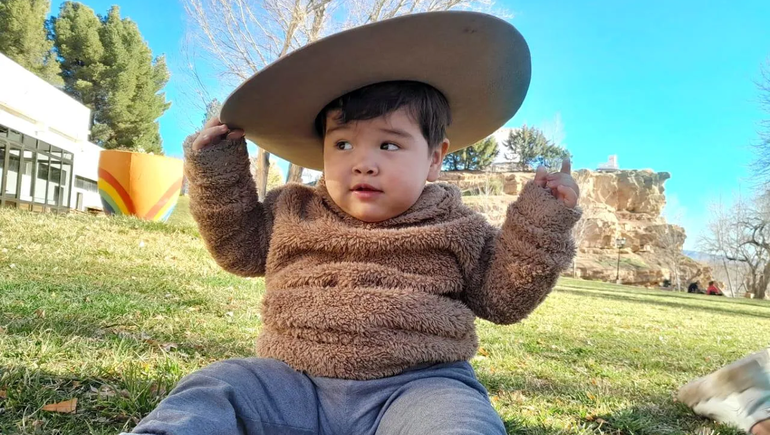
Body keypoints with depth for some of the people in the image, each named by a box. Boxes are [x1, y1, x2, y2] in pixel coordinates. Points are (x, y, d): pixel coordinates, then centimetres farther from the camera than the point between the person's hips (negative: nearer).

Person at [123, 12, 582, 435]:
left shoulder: (454, 228, 5)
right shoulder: (294, 213, 11)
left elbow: (503, 296, 10)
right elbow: (240, 245, 24)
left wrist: (542, 224, -2)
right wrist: (218, 169, 14)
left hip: (418, 385, -2)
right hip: (293, 380, 4)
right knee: (213, 388, -14)